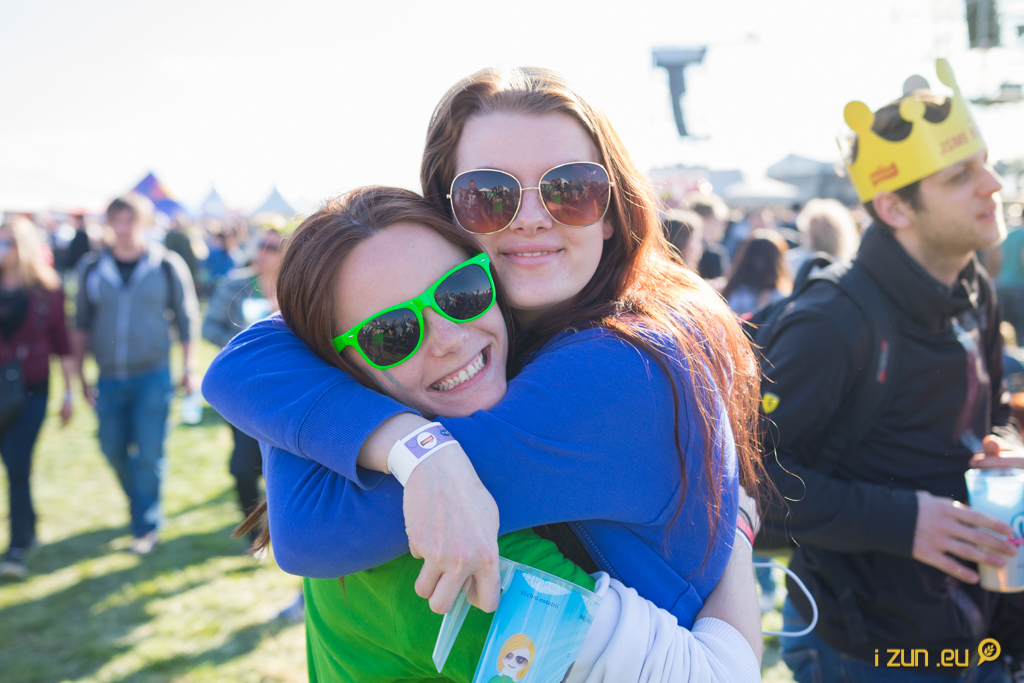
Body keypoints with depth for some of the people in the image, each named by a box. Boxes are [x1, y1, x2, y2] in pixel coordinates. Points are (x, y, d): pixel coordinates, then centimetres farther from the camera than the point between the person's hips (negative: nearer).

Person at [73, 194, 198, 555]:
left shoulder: (167, 265, -3)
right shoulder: (91, 268, 3)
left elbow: (186, 318, 3)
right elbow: (83, 323, 8)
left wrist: (187, 367, 2)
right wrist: (80, 373, 5)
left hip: (152, 376, -3)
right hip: (109, 378, 3)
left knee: (148, 454, -2)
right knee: (113, 449, 11)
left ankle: (146, 525, 12)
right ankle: (141, 501, 38)